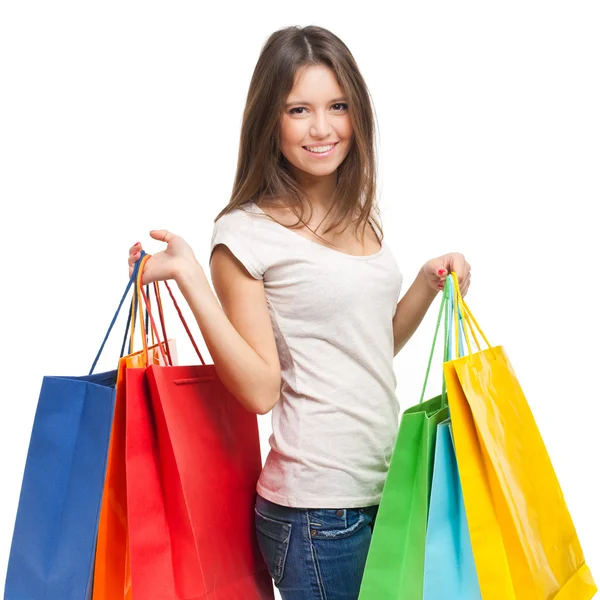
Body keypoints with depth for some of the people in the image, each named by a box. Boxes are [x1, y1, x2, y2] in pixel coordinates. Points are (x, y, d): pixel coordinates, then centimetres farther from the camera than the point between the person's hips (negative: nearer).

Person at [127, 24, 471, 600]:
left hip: (386, 487, 7)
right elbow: (261, 389, -16)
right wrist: (189, 277, -22)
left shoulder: (360, 216, 8)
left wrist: (429, 281, 5)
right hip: (317, 509, -7)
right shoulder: (246, 232, -12)